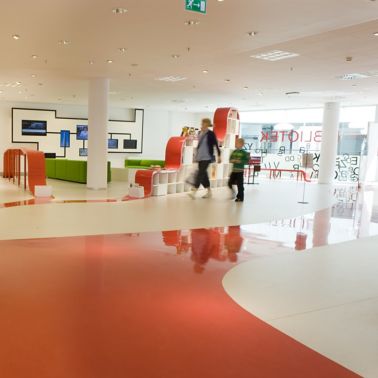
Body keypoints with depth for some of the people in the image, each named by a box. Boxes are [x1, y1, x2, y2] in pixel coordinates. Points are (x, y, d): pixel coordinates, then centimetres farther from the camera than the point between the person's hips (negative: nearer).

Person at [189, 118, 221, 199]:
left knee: (200, 173, -14)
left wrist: (219, 156, -7)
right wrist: (196, 155, 22)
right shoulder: (200, 133, 11)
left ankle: (194, 192, -18)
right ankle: (209, 192, 21)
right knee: (203, 174, 9)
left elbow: (216, 145, -7)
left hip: (207, 157, -7)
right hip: (200, 157, 7)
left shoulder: (211, 134, -8)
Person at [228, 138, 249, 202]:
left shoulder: (244, 152, -9)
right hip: (234, 170, 6)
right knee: (230, 183, 7)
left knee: (240, 184, -1)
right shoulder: (234, 152, 10)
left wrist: (240, 161, -21)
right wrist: (232, 160, -8)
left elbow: (247, 161, -14)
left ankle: (240, 197, 8)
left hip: (240, 170, -6)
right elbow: (230, 159, 14)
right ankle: (233, 194, 27)